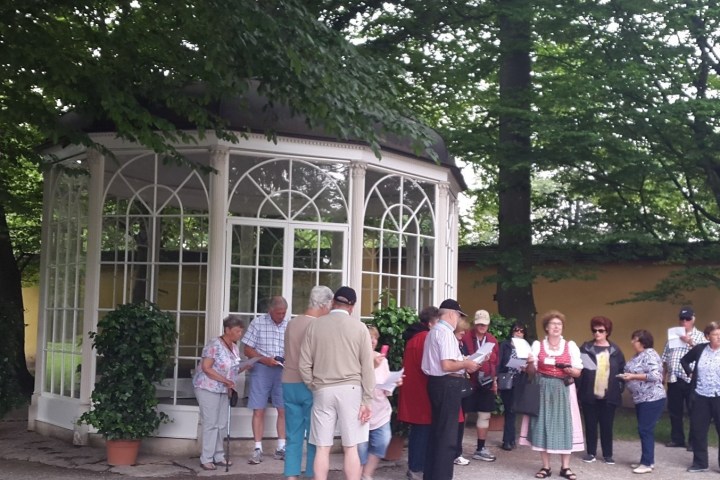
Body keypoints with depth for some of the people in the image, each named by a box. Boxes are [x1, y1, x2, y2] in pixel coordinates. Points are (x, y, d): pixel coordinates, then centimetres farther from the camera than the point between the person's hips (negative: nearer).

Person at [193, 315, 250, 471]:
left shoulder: (234, 347, 7)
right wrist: (225, 380, -24)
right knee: (211, 424, -6)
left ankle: (218, 456, 20)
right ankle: (206, 459, 2)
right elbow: (206, 368, -23)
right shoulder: (215, 345, -19)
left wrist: (244, 367, -4)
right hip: (208, 388, -8)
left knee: (222, 424, 10)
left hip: (224, 390, 8)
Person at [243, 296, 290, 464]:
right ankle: (258, 449, 7)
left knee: (283, 410, 4)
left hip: (283, 370, 2)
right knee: (259, 410, 0)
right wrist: (265, 359, -16)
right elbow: (248, 350, -3)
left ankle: (281, 448, 14)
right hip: (261, 369, -2)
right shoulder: (258, 323, -3)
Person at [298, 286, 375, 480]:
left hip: (323, 390, 1)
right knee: (351, 448, 3)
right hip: (351, 389, -1)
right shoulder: (359, 327, -1)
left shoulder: (315, 325, 1)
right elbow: (367, 367, -3)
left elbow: (305, 365, 2)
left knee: (322, 448, 5)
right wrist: (367, 400, 0)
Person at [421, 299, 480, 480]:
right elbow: (447, 365, -24)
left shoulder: (434, 331, 16)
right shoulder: (446, 332, -17)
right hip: (447, 385, -10)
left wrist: (462, 363, 15)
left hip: (437, 382, 10)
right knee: (447, 434, -3)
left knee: (436, 430, 17)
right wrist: (466, 364, -9)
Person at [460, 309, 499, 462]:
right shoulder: (465, 338, -10)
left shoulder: (492, 340, 8)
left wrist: (495, 379, 9)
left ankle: (480, 449, 24)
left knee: (485, 415, 12)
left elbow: (495, 362, 13)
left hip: (486, 383, 6)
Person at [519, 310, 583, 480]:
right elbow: (531, 371, 5)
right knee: (543, 424, -1)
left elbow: (578, 372, 4)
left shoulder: (571, 346, 4)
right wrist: (530, 363, -16)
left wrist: (570, 370, -18)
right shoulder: (537, 345, 4)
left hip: (563, 390, 0)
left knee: (564, 424, -2)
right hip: (543, 389, 0)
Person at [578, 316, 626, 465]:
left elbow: (622, 370, 7)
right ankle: (590, 452, 20)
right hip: (589, 394, 0)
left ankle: (608, 454, 18)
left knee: (607, 425, 8)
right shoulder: (586, 348, 1)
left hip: (609, 395, 1)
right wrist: (577, 385, -12)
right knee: (590, 424, 9)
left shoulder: (615, 350, 5)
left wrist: (621, 387, -2)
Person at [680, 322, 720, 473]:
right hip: (700, 396, 3)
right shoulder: (699, 349, 1)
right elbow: (684, 360, 18)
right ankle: (700, 463, 21)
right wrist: (690, 373, 6)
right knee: (698, 430, 9)